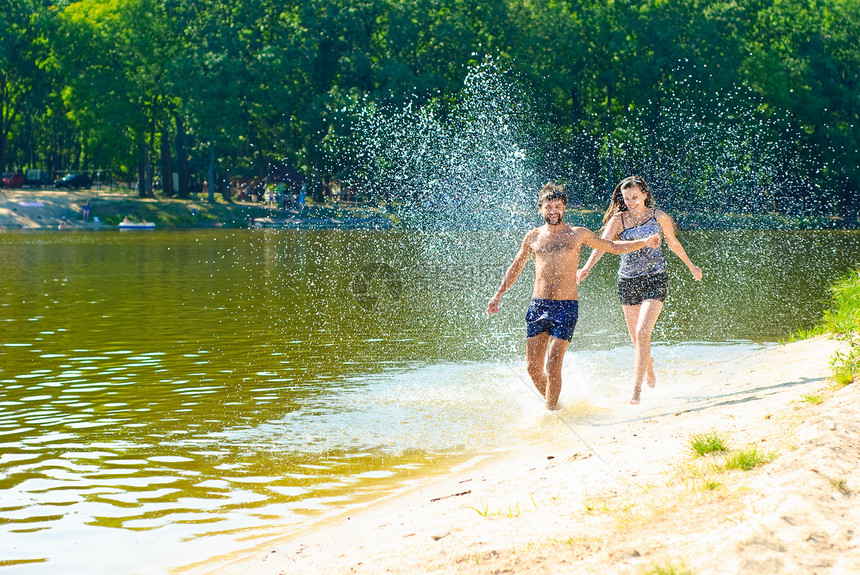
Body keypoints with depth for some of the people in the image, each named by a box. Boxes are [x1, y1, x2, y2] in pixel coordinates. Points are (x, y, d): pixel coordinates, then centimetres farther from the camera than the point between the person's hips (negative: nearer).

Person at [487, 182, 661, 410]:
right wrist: (498, 296, 19)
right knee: (533, 368, -1)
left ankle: (550, 411, -1)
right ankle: (552, 403, 22)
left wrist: (645, 243, 5)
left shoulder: (577, 234, 7)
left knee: (553, 365, -13)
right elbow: (515, 268, 24)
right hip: (538, 305, 3)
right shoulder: (533, 237, 12)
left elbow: (614, 247, 16)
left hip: (566, 306, -3)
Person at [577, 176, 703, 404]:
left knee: (642, 333, -17)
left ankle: (636, 388, -15)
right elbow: (602, 244, -15)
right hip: (628, 281, 2)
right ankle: (650, 371, 40)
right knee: (636, 338, 9)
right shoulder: (618, 219, -1)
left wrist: (691, 266, 29)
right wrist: (586, 267, -33)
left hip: (655, 279, -2)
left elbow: (673, 243, 17)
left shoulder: (659, 217, 0)